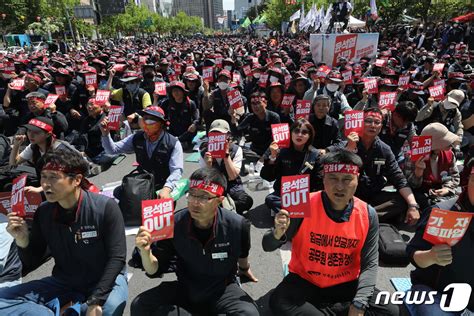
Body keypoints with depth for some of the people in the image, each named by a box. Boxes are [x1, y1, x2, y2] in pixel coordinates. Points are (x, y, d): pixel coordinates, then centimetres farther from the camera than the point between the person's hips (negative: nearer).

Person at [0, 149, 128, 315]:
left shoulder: (105, 207, -19)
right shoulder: (43, 212, -4)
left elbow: (116, 258, -17)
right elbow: (31, 264, 4)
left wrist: (95, 301, -25)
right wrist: (22, 240, -15)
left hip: (105, 280, -4)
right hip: (63, 283, 5)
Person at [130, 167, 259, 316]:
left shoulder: (236, 225, -22)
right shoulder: (174, 223, -19)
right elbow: (155, 270, -11)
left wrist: (244, 268, 24)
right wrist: (145, 251, -32)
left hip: (223, 289, -1)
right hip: (185, 288, 2)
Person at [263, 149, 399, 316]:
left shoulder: (368, 215, -9)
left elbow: (369, 263, -4)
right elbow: (268, 246, -13)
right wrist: (278, 234, -37)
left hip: (346, 284, 3)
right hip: (304, 281, -2)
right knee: (279, 302, -29)